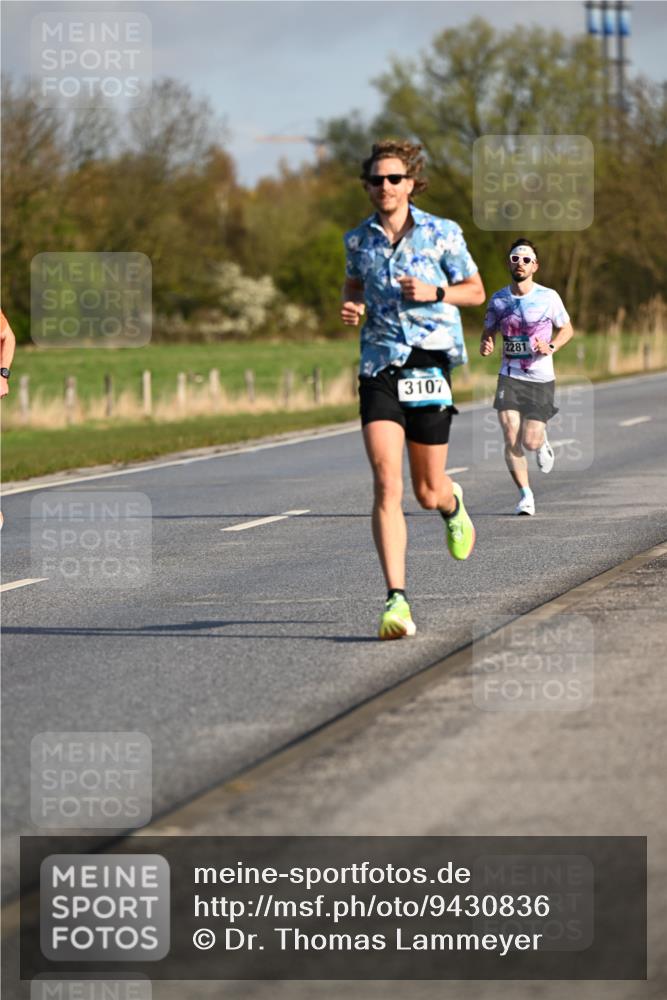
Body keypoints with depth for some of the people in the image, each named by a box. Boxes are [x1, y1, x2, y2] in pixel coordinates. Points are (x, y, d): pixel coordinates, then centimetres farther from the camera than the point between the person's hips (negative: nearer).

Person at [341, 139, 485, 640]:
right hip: (379, 367, 1)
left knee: (428, 492, 7)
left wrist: (434, 292, -12)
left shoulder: (442, 233, -1)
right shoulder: (359, 239, 6)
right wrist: (352, 307, 3)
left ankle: (453, 503, 47)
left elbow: (476, 292, 7)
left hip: (430, 360, -1)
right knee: (387, 482, -15)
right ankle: (397, 600, -19)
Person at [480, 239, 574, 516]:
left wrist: (551, 347, -13)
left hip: (541, 379, -1)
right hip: (509, 377, 1)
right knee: (511, 438, -12)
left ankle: (542, 443, 34)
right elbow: (489, 331, 14)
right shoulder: (498, 300, 2)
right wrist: (486, 345, -10)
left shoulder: (548, 297, -5)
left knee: (530, 442, -5)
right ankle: (525, 495, 4)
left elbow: (566, 329, 7)